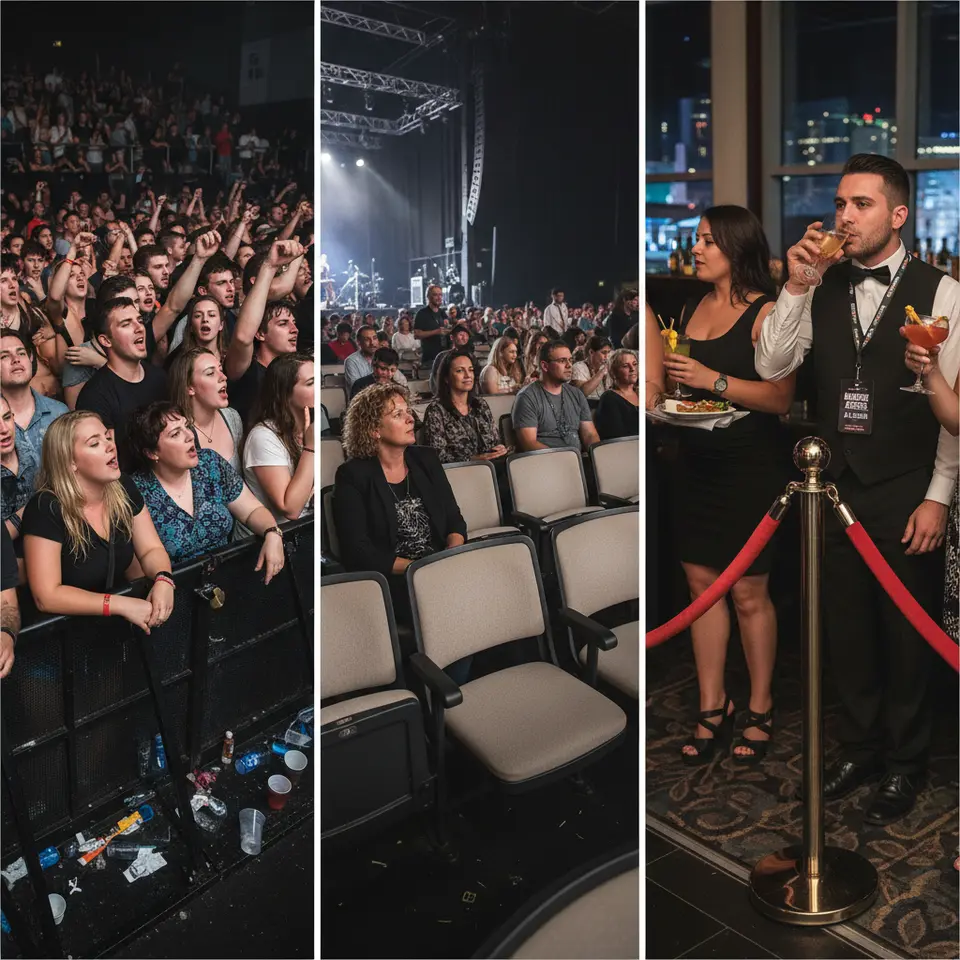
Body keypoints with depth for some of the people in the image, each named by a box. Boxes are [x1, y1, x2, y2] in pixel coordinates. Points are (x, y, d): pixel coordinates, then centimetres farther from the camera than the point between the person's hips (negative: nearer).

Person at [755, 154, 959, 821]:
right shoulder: (823, 286, 4)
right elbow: (771, 367, -1)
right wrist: (796, 286, -12)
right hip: (836, 485, 4)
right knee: (847, 630, 15)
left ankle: (905, 765, 30)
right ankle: (859, 749, 35)